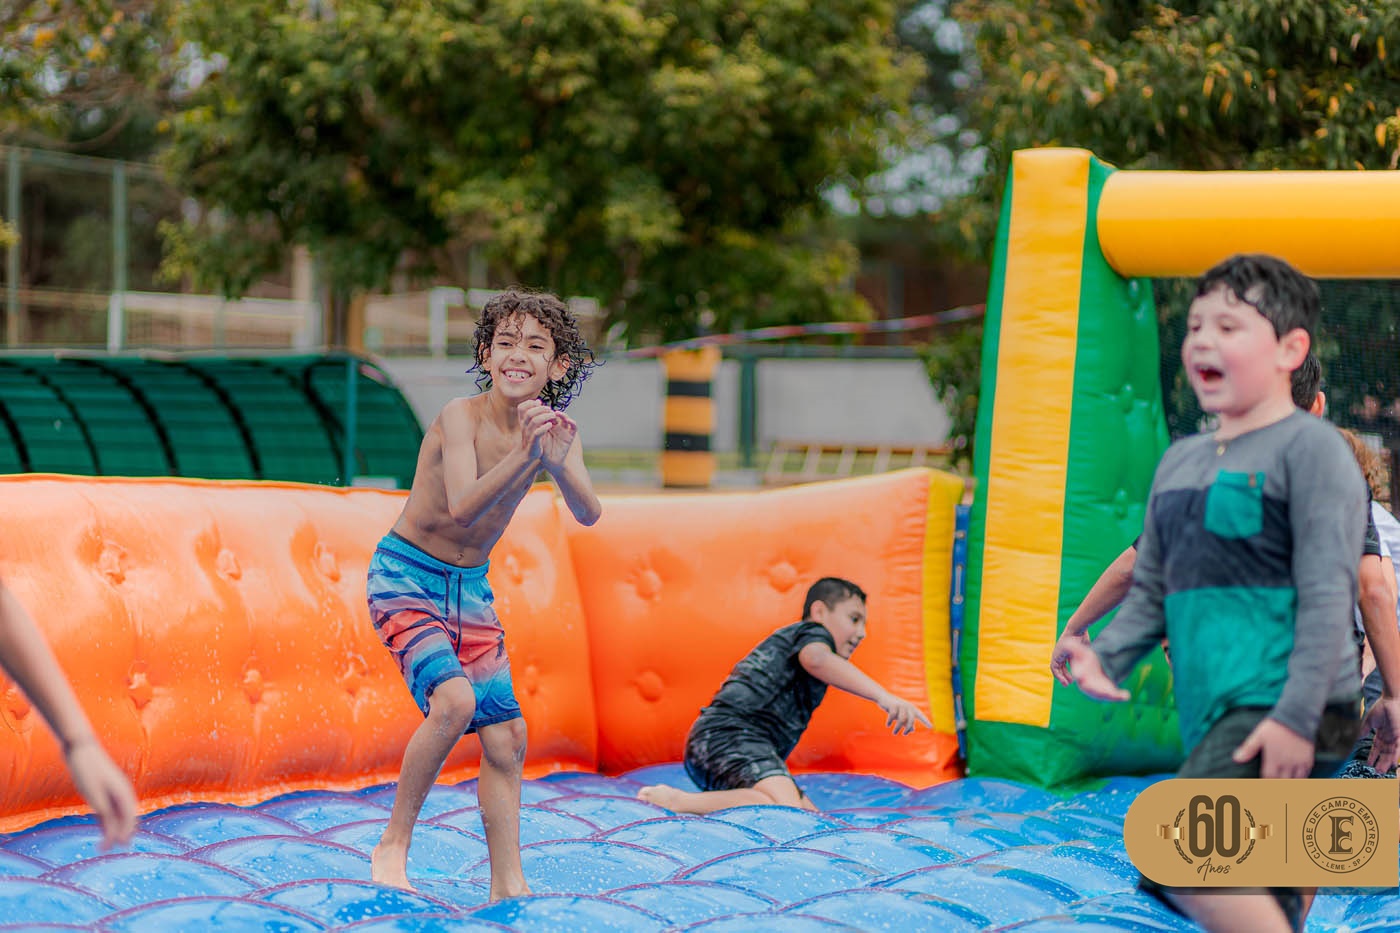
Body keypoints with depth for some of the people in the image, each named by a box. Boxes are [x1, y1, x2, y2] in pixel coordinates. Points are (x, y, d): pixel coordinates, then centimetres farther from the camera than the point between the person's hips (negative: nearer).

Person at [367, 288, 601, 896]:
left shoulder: (556, 433, -5)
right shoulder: (461, 417, -21)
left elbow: (588, 514, -19)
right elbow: (462, 508, -33)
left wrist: (559, 464, -38)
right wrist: (522, 455, -45)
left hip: (470, 587, 6)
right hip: (406, 576, -6)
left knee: (505, 737, 4)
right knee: (454, 699, -27)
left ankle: (508, 889, 14)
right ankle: (392, 849, -11)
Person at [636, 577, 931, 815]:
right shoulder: (811, 632, 4)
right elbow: (816, 658, -22)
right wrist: (883, 696, -34)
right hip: (728, 733, -11)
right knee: (788, 814, -33)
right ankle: (675, 801, -27)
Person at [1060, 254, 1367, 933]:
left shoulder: (1309, 448, -7)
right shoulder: (1180, 463, 17)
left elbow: (1327, 592, -14)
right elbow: (1152, 591, 22)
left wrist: (1296, 716, -21)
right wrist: (1105, 655, 3)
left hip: (1283, 715, -8)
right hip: (1215, 719, 8)